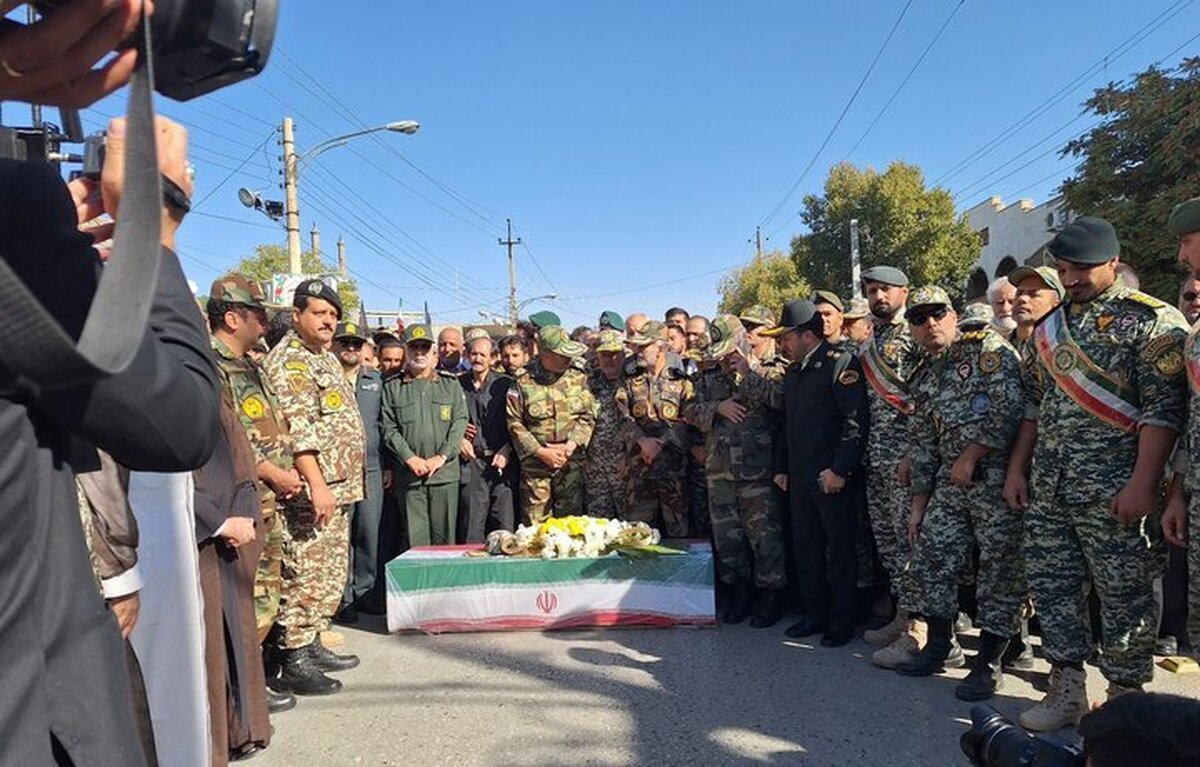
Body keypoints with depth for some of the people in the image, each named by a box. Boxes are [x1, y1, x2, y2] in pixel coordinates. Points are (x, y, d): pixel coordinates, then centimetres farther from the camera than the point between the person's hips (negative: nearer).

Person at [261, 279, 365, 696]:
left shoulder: (327, 358, 19)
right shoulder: (288, 360, -12)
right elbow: (296, 429, -21)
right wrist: (317, 485, -26)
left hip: (339, 488, 10)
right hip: (310, 492, -10)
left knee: (331, 572, 15)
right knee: (306, 574, -5)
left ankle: (313, 644, 26)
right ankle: (294, 661, 5)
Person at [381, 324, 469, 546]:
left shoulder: (450, 383, 10)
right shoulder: (392, 387, 8)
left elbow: (460, 422, 3)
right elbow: (389, 428, 2)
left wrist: (441, 457, -8)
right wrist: (410, 458, -11)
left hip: (445, 472, 1)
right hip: (408, 475, 0)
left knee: (444, 537, 4)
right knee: (415, 538, 1)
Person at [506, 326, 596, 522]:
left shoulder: (577, 378, 4)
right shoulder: (523, 380, -5)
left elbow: (588, 417, 3)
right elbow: (514, 423, -5)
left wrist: (570, 446, -10)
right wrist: (541, 452, -11)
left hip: (571, 463, 2)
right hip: (535, 465, -2)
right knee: (534, 526, 4)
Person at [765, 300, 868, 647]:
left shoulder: (841, 364, -9)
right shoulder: (793, 372, 16)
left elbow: (856, 420, -17)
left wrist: (840, 469, -20)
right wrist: (781, 467, 17)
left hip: (832, 476, -8)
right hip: (799, 475, 8)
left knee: (839, 549, 3)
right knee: (806, 545, 13)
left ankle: (842, 621, 15)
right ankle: (815, 614, 26)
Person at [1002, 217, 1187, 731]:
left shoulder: (1150, 320, -4)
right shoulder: (1050, 326, 15)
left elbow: (1164, 409, -11)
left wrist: (1142, 484, -18)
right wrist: (1017, 469, 12)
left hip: (1111, 494, -6)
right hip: (1047, 492, 6)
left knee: (1124, 598, 5)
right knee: (1051, 589, 10)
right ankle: (1066, 692, 24)